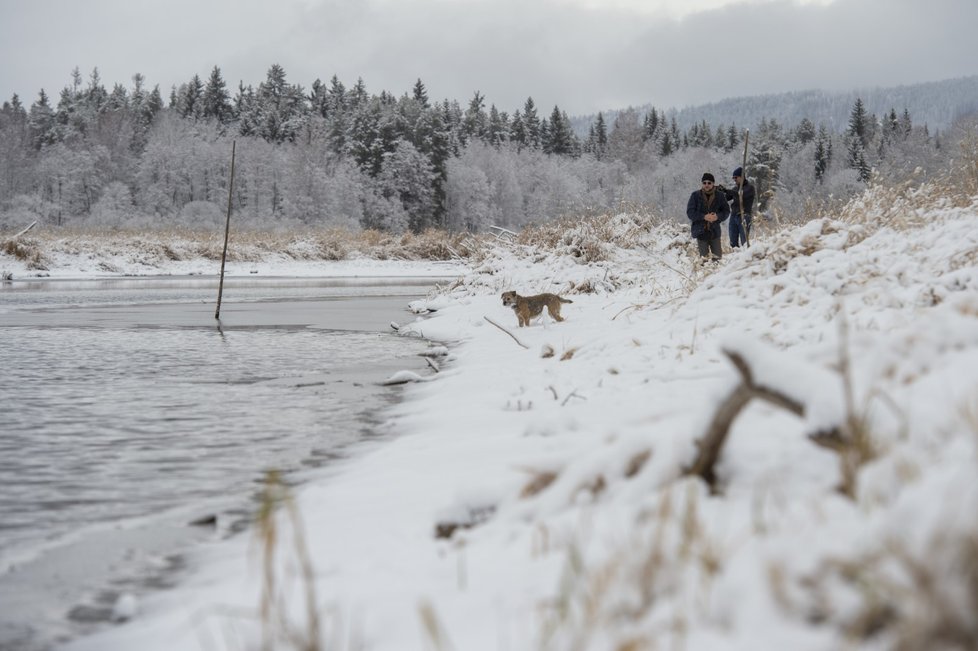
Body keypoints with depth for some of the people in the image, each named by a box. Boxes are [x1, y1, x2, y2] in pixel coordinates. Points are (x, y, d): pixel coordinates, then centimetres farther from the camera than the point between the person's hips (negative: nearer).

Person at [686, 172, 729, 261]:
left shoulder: (719, 196, 0)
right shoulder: (696, 195, -5)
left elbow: (726, 210, 7)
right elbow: (690, 212, -7)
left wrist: (718, 217, -14)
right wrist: (704, 217, -20)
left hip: (714, 231, 1)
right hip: (701, 231, -1)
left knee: (718, 256, 6)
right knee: (704, 257, 5)